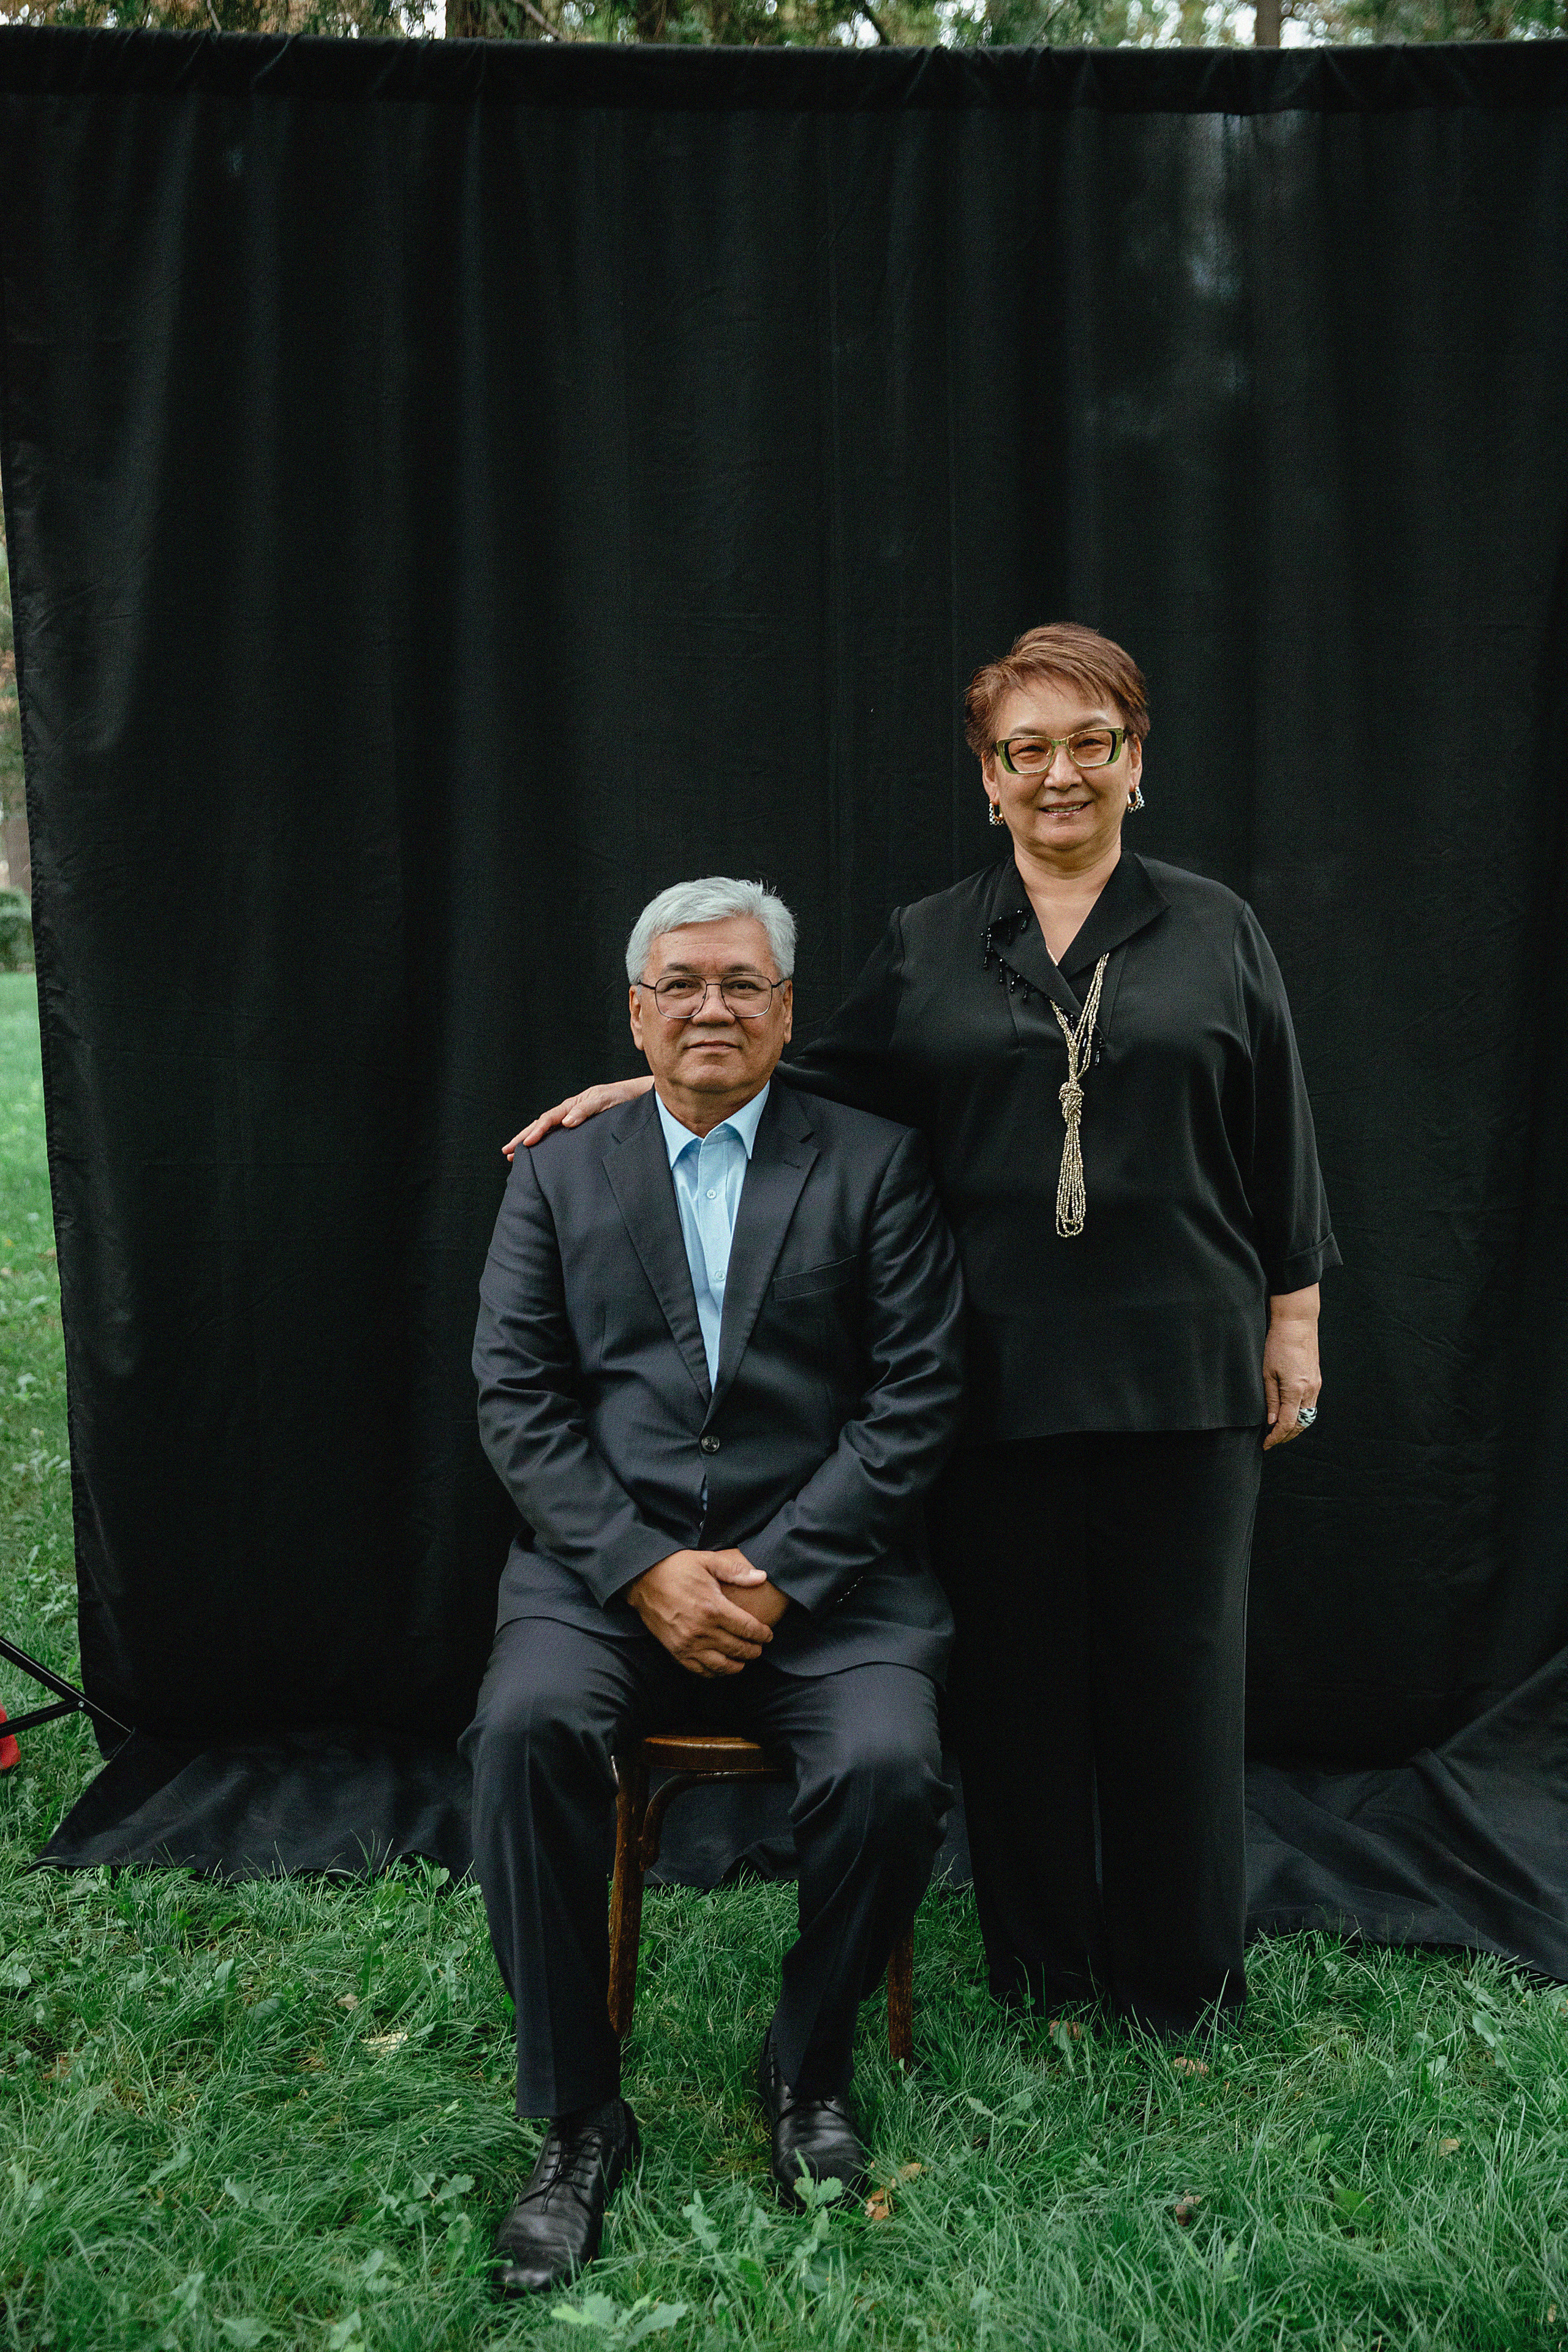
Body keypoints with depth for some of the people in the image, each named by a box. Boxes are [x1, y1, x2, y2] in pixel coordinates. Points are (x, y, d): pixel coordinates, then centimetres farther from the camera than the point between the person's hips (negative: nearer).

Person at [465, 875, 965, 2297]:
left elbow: (916, 1398, -2)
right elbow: (519, 1398, 2)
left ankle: (810, 2065, 4)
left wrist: (778, 1574, -11)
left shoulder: (875, 1166, 6)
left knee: (891, 1765, -27)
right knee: (528, 1728, -28)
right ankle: (577, 2116, -8)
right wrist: (645, 1569, -11)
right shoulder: (561, 1176, 11)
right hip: (609, 1567, 1)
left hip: (822, 1573, -1)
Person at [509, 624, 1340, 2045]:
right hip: (997, 1374, 1)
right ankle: (1038, 1965, 27)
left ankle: (1182, 1975, 26)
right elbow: (823, 1090, 12)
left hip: (1177, 1368, 0)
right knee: (1014, 1666, 8)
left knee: (1176, 1662, 7)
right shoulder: (927, 945, 8)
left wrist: (1294, 1325, 4)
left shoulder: (1215, 933, 6)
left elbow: (1279, 1148, 7)